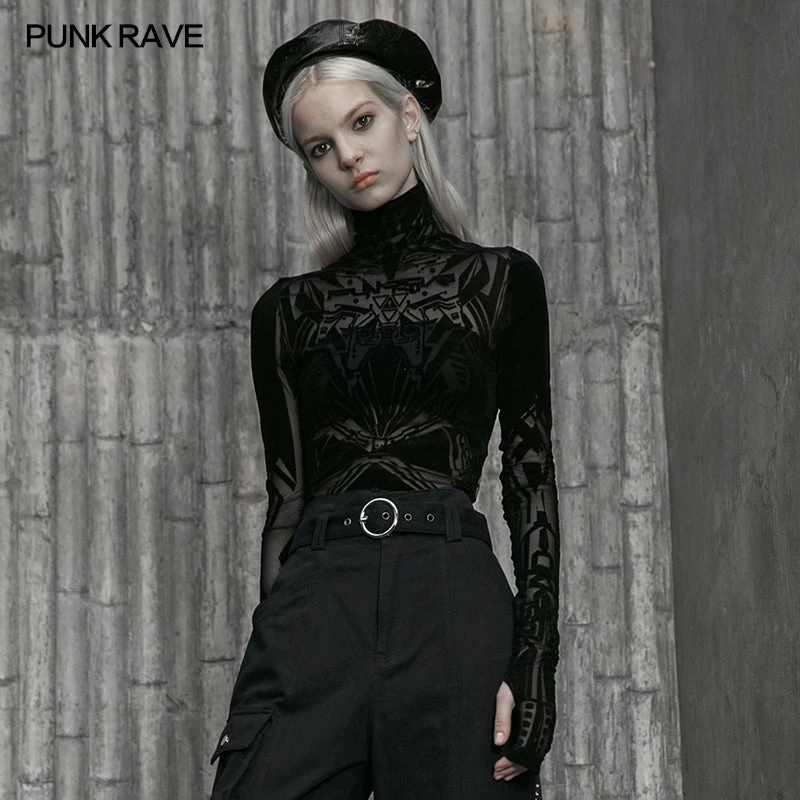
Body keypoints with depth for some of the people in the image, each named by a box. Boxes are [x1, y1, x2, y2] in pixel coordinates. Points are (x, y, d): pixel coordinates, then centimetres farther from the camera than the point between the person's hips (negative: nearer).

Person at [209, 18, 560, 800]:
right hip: (310, 613, 2)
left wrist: (532, 665, -6)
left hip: (454, 607, -1)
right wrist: (268, 652, 8)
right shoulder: (287, 311, 15)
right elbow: (286, 493, 14)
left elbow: (531, 480, 4)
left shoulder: (500, 281, 9)